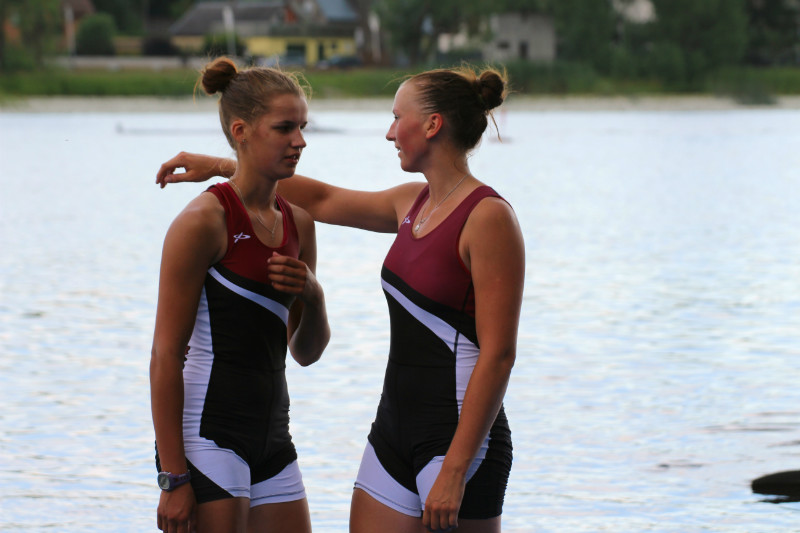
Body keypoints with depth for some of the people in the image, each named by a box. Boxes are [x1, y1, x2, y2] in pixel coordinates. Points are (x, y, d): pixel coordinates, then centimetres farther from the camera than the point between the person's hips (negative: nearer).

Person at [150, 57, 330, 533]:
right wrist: (174, 478, -18)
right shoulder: (203, 221, -11)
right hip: (208, 435, -7)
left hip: (271, 436, 7)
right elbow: (166, 356, -13)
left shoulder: (297, 222, 11)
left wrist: (313, 296, -4)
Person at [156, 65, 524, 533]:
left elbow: (498, 355, -19)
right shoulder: (413, 203, 11)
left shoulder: (489, 218, -14)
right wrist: (221, 167, 27)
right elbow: (323, 200, 28)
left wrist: (455, 470, -22)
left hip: (460, 437, -8)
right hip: (395, 427, 8)